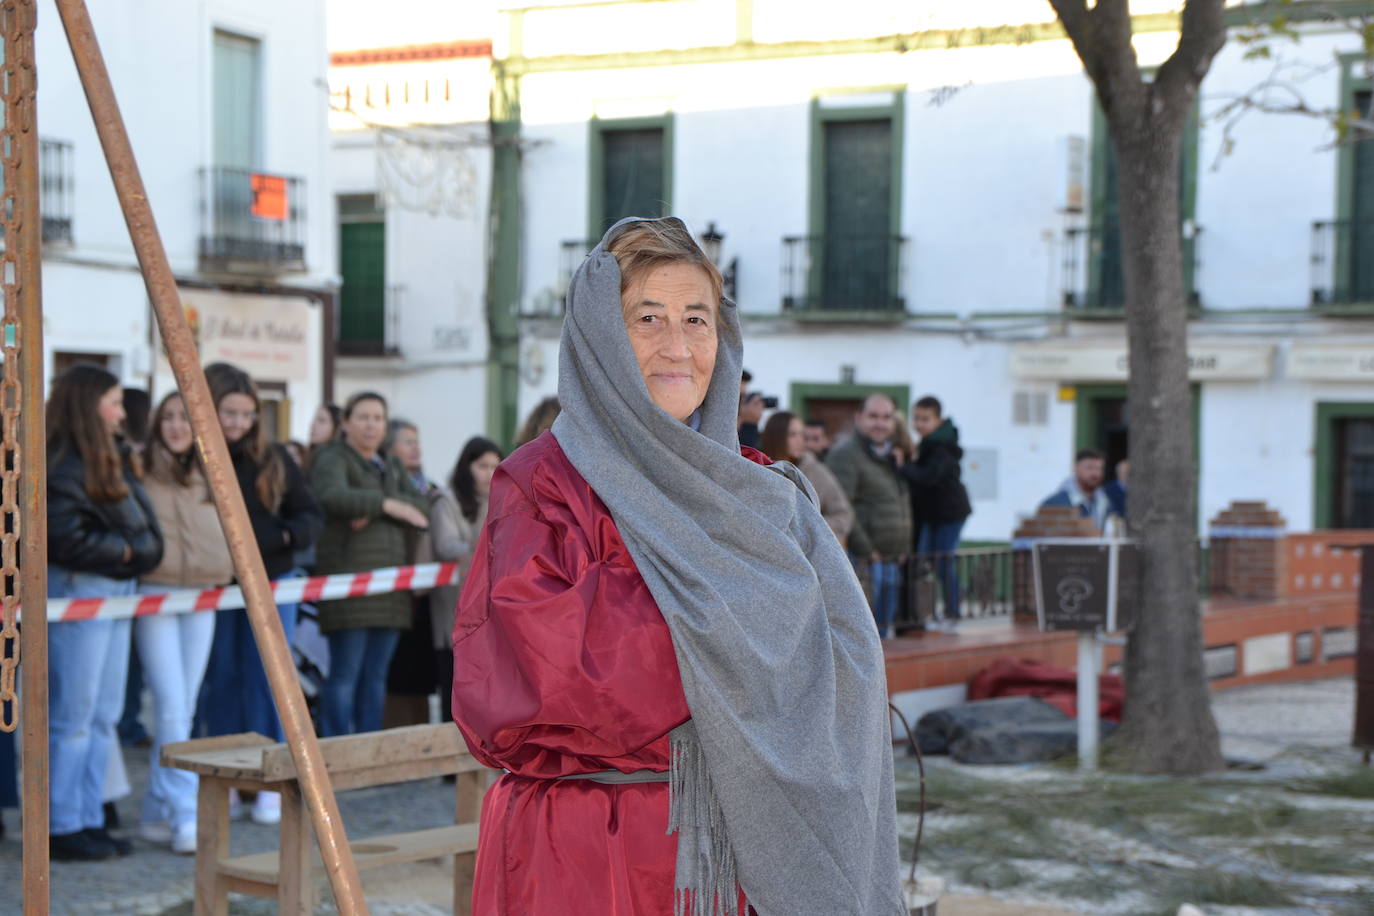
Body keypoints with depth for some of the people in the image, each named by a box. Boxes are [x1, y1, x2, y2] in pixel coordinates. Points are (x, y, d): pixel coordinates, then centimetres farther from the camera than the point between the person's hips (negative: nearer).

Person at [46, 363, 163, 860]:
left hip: (115, 591, 9)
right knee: (72, 717, -3)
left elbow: (142, 528, 17)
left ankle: (88, 819, 19)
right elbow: (68, 540, -20)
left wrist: (138, 550, -2)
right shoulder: (63, 466, -14)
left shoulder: (108, 461, 15)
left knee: (103, 716, 12)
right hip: (76, 593, -9)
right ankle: (60, 828, 4)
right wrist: (126, 550, -9)